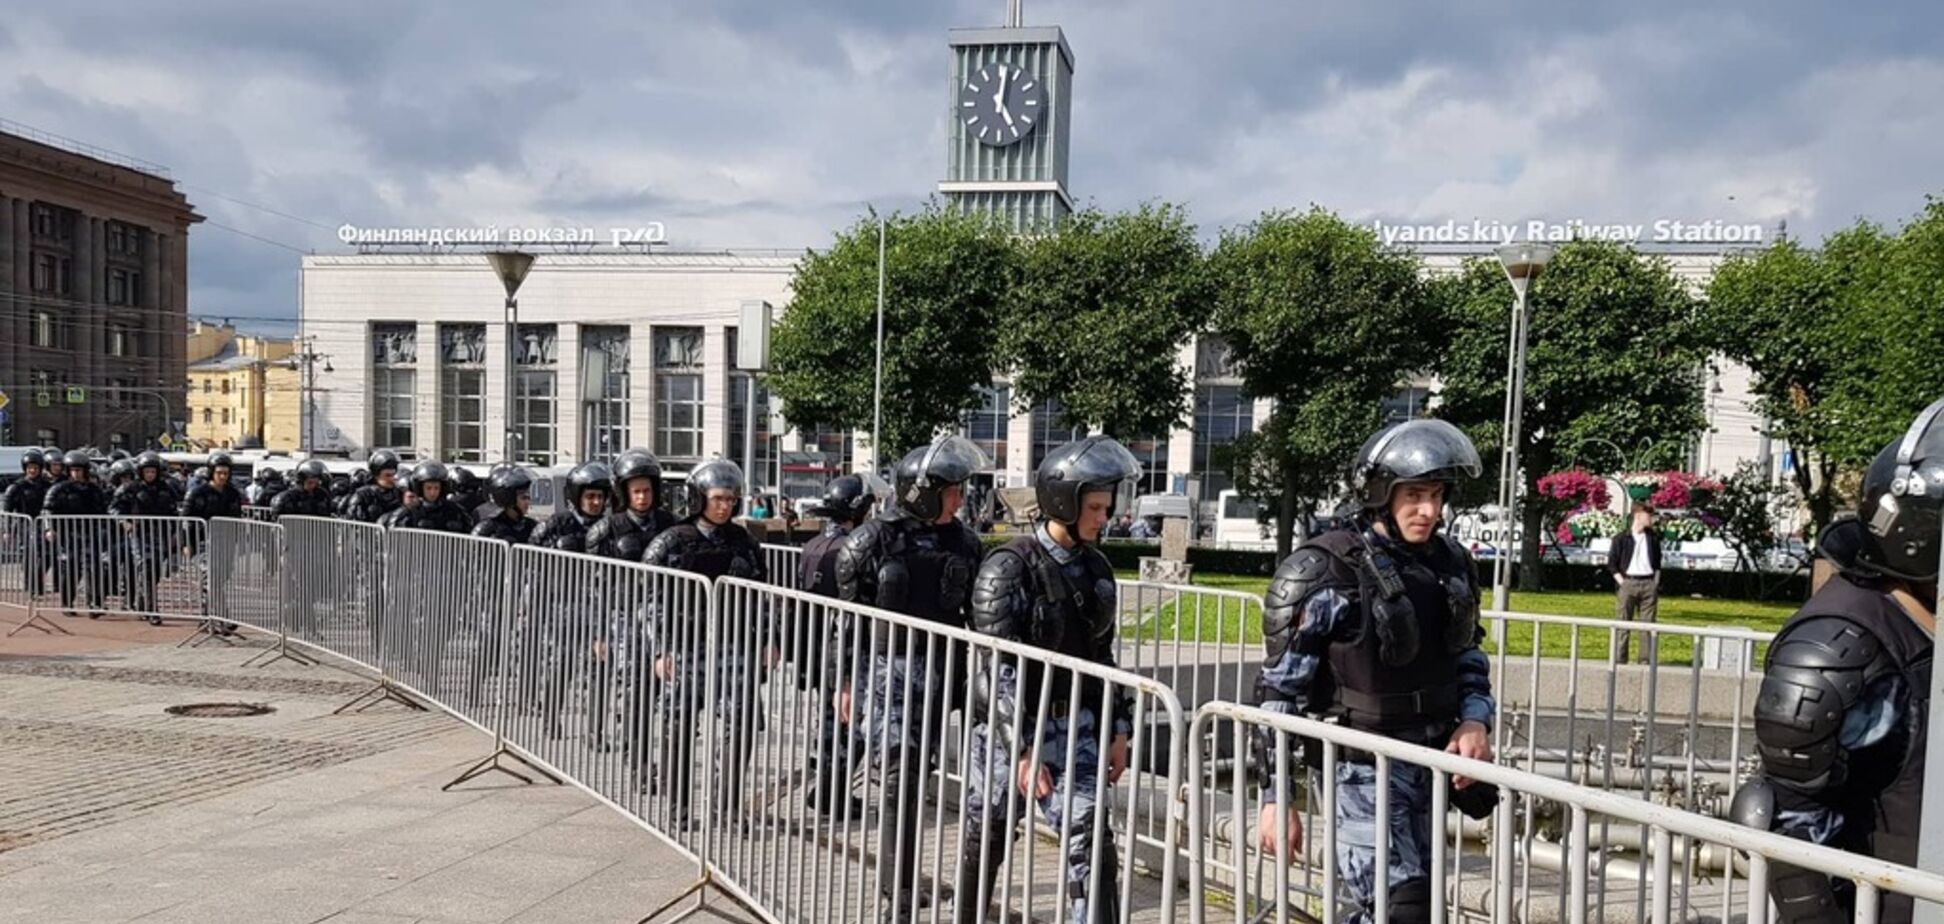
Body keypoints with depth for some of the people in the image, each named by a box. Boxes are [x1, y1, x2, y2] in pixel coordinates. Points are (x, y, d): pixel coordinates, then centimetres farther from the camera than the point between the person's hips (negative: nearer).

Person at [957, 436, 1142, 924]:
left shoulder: (1094, 566, 5)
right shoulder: (1009, 568, -15)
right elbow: (998, 669, -19)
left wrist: (1117, 729, 10)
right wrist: (1021, 750, -22)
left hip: (1073, 728, 5)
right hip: (1009, 726, -5)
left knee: (1091, 842, -2)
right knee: (985, 837, 11)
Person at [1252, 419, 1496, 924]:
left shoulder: (1452, 565, 5)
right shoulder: (1323, 573, -15)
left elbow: (1469, 659, 19)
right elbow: (1280, 692, -11)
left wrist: (1475, 721, -2)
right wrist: (1275, 798, -11)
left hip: (1428, 765, 7)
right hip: (1359, 768, -7)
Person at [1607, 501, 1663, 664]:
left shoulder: (1653, 538, 11)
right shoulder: (1621, 539, -1)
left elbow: (1657, 562, 17)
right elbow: (1611, 563, 1)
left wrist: (1656, 582, 7)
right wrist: (1621, 581, -7)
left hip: (1648, 583, 3)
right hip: (1628, 582, -3)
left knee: (1647, 622, 2)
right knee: (1623, 622, -2)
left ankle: (1646, 658, 6)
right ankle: (1619, 658, 2)